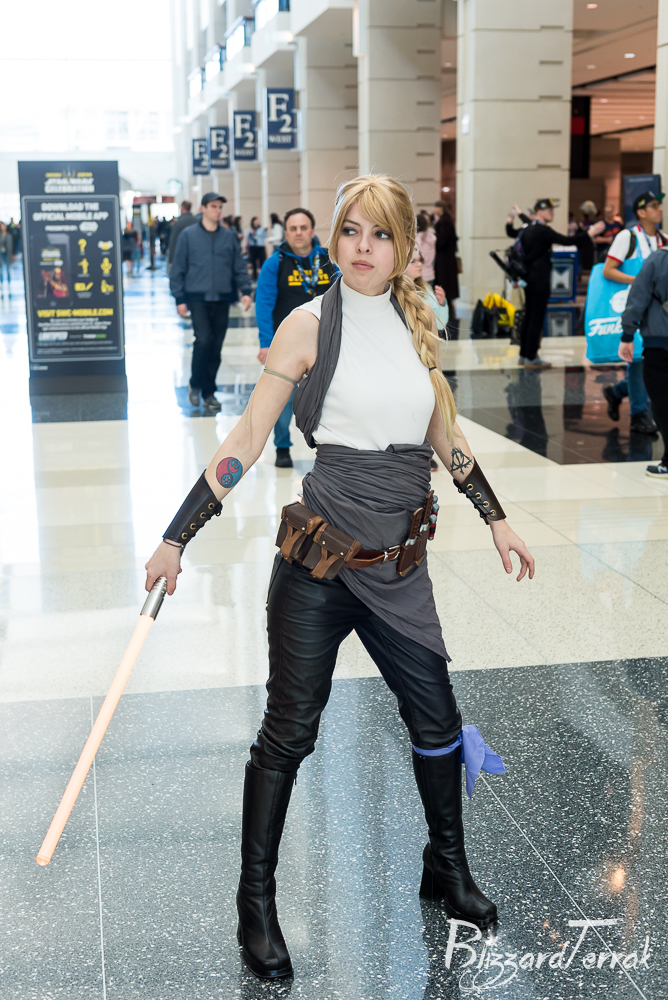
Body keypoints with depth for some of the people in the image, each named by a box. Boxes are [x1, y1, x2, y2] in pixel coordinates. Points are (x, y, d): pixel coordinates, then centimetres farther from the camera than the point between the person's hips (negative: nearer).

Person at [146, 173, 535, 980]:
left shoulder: (417, 322, 7)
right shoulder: (310, 325, -8)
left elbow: (444, 434, 18)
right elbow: (245, 442, -7)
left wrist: (496, 519, 19)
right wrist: (176, 539, -10)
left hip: (399, 564, 5)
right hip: (320, 558, -5)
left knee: (435, 716, 13)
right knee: (289, 731, 3)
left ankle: (447, 869, 36)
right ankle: (256, 901, 21)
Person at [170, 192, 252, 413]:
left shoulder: (229, 236, 9)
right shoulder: (188, 235, 1)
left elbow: (239, 266, 11)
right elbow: (177, 269, 2)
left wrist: (245, 290, -3)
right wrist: (180, 298, -3)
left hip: (222, 299, 3)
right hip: (198, 297, -3)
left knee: (216, 347, 4)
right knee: (203, 340, -17)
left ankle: (208, 392, 16)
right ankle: (195, 385, 4)